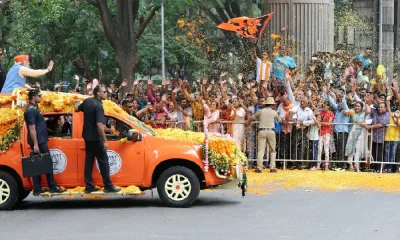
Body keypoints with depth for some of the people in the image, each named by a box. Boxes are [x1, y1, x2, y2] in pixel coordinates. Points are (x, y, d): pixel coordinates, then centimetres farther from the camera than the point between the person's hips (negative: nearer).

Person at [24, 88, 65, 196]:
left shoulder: (34, 108, 14)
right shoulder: (31, 110, -18)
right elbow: (32, 128, -22)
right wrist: (35, 144, -24)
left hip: (40, 140, 10)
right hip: (38, 141, -10)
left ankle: (37, 189, 10)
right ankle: (52, 187, 4)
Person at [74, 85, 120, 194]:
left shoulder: (87, 101, 2)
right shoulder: (99, 106, -22)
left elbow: (76, 109, 21)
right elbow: (99, 125, -28)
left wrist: (77, 102, 44)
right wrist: (105, 141, -25)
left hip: (87, 136, 8)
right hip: (95, 137, -8)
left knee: (89, 160, 10)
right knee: (103, 161, 0)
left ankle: (89, 186, 11)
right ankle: (108, 186, 3)